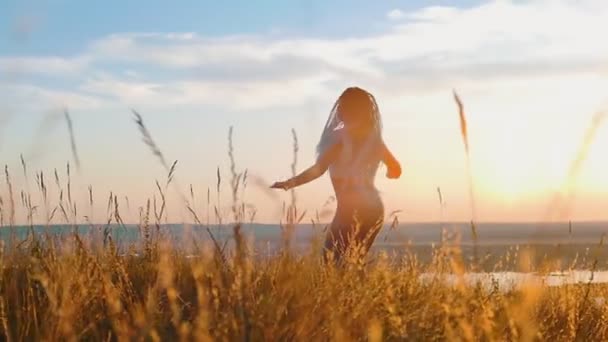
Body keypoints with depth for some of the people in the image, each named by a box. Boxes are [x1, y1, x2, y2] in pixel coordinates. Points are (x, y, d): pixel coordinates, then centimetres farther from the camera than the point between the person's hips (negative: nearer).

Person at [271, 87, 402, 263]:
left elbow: (319, 169, -19)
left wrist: (289, 183, -15)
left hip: (352, 209, -7)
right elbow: (395, 170, 17)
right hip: (373, 208, 7)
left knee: (333, 259, -4)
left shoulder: (341, 136, -9)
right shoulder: (373, 137, 9)